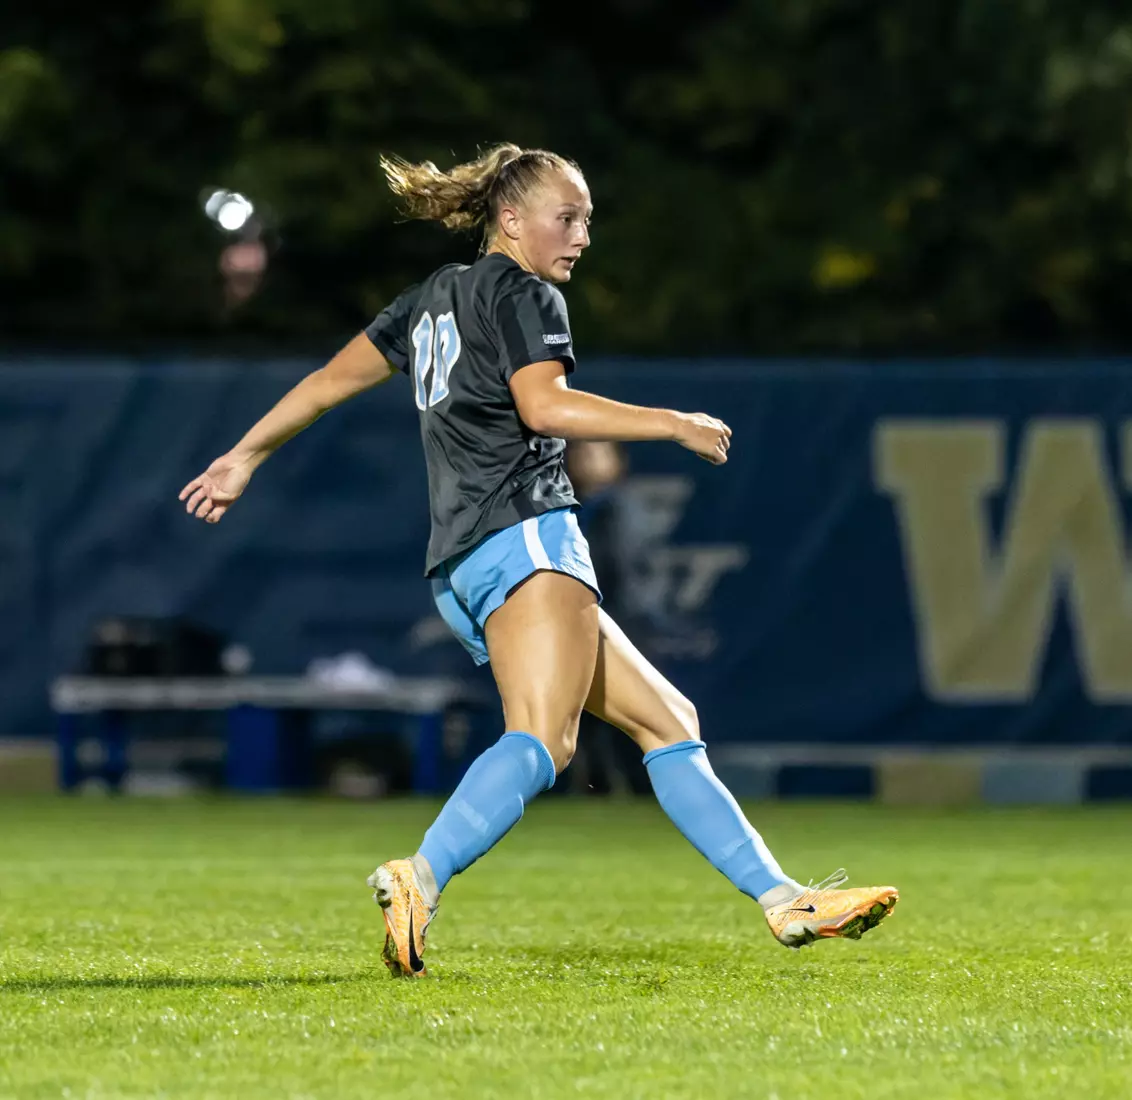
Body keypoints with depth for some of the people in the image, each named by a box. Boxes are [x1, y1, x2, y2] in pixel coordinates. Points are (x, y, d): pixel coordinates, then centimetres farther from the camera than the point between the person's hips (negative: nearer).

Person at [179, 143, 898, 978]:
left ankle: (784, 901, 6)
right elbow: (543, 404, -17)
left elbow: (332, 378, 29)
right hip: (523, 537, -10)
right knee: (543, 738, -28)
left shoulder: (435, 299, 26)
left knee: (668, 721, 10)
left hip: (463, 572, 10)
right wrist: (676, 425, -11)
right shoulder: (524, 294, 0)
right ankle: (420, 880, -48)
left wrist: (246, 456, 39)